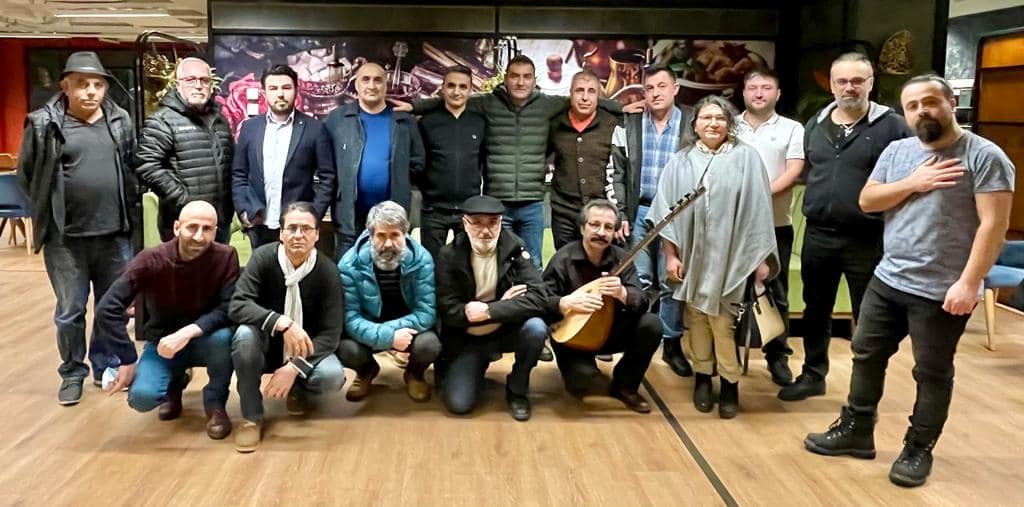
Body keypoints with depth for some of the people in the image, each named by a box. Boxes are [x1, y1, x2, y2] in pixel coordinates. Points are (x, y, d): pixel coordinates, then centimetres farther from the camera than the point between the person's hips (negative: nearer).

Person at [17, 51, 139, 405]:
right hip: (65, 238, -2)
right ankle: (73, 373, 25)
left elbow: (134, 169, 12)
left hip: (114, 235, 3)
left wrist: (128, 212, 8)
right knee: (69, 312, 8)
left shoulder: (120, 121, 5)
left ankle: (106, 367, 31)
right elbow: (26, 174, 3)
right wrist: (51, 209, 4)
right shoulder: (44, 123, -4)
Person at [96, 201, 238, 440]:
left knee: (223, 336, -35)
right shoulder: (151, 260, -20)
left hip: (204, 340, 0)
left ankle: (215, 404, -7)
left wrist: (188, 332, -37)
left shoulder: (225, 257, -19)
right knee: (141, 397, -26)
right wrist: (129, 361, -23)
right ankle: (174, 383, 13)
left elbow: (227, 310, -22)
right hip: (162, 342, 0)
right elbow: (107, 310, -21)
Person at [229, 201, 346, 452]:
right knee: (244, 335, -33)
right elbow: (237, 306, -26)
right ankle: (252, 418, -15)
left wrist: (295, 368, -31)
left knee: (333, 377, -28)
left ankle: (297, 388, 11)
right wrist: (282, 323, -42)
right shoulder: (263, 257, -17)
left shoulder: (328, 271, -17)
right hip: (267, 345, 0)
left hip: (306, 350, 1)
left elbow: (331, 333, -18)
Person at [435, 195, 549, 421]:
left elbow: (538, 298, -21)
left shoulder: (515, 249, -10)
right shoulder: (449, 256, -9)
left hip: (508, 330, 0)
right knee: (458, 403, -17)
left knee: (536, 328, -31)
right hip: (467, 339, 0)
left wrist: (489, 311, -30)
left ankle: (517, 390, -3)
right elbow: (447, 311, -15)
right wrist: (503, 306, -20)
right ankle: (478, 369, 20)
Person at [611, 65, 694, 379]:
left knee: (671, 282, 3)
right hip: (638, 212, 1)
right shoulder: (628, 124, 4)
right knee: (639, 281, 5)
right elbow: (617, 173, 4)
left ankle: (672, 344, 16)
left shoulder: (693, 123, 0)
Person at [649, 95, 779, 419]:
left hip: (730, 258, -2)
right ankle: (702, 378, 21)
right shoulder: (680, 162, 7)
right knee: (697, 322, 7)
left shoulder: (746, 158, 1)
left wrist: (761, 258, -5)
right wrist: (670, 255, -1)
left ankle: (730, 384, 12)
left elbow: (757, 209, -2)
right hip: (692, 257, 2)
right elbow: (666, 210, 5)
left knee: (725, 324, -2)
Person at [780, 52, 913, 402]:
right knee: (815, 312, 17)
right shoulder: (815, 124, 9)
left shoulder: (892, 126, -7)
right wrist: (819, 197, 9)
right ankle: (812, 375, 33)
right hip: (818, 235, 5)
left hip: (868, 240, -4)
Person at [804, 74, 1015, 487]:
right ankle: (856, 430, 30)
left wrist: (969, 283, -21)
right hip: (887, 280, 6)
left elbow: (993, 225, -16)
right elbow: (866, 201, 4)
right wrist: (912, 184, -12)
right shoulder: (897, 151, 8)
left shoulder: (984, 156, -11)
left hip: (942, 291, -6)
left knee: (932, 373, 8)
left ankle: (919, 449, 23)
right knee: (866, 355, 14)